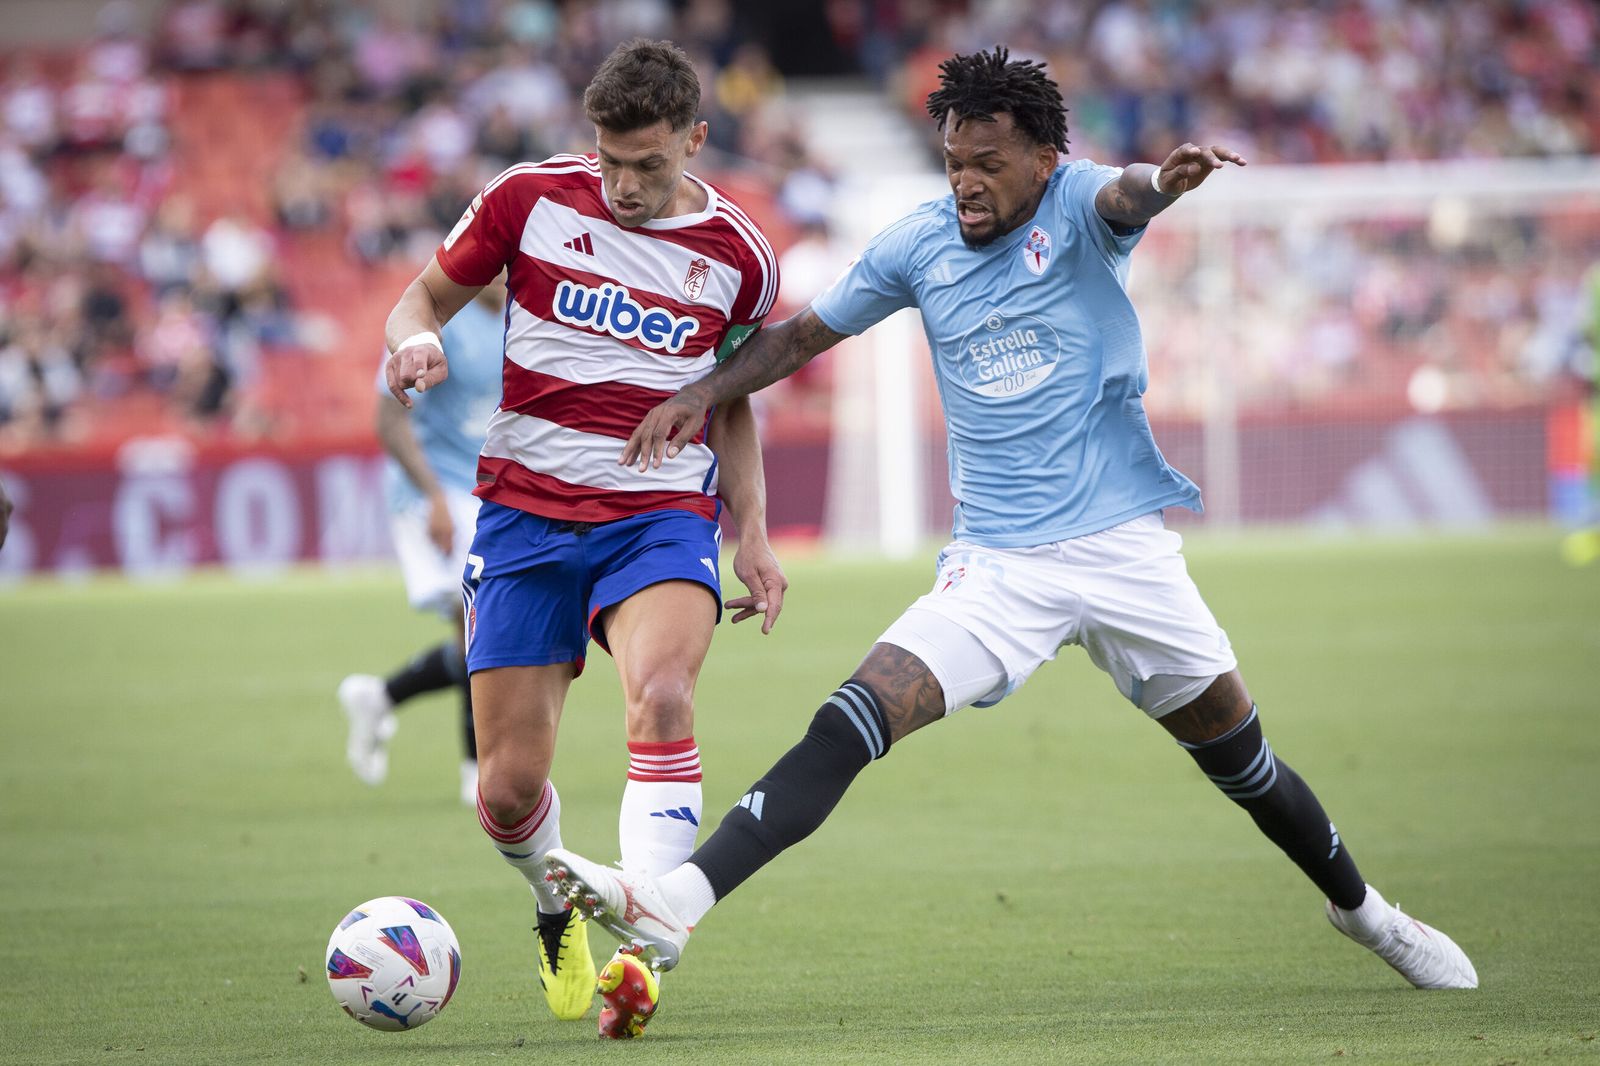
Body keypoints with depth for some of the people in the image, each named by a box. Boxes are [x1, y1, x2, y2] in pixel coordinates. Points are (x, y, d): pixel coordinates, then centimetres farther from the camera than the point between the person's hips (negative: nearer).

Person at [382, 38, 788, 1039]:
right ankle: (557, 906, 34)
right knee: (509, 787, -2)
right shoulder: (532, 198, -2)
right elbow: (424, 298, 9)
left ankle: (637, 952, -35)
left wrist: (753, 533, 10)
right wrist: (417, 341, -15)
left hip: (663, 514, -1)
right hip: (525, 508, 1)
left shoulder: (739, 255, 3)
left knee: (662, 693, -32)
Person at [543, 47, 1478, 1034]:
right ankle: (673, 906, -27)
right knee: (850, 724, -17)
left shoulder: (1076, 205, -6)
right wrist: (701, 395, 6)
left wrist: (1164, 179, -55)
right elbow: (805, 334, 18)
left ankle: (1359, 908, 35)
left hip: (1123, 547, -1)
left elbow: (1123, 196, -32)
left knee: (1239, 757, 8)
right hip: (995, 570, 1)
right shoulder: (920, 245, 4)